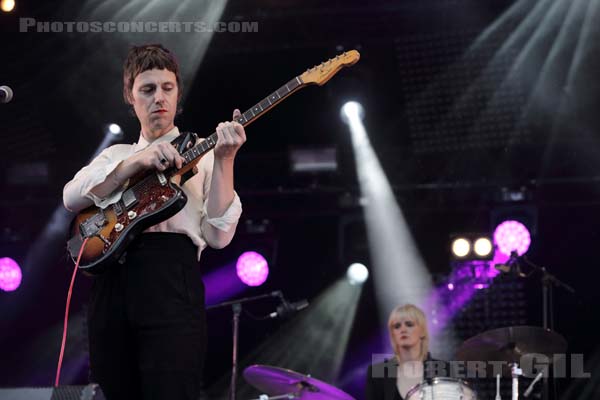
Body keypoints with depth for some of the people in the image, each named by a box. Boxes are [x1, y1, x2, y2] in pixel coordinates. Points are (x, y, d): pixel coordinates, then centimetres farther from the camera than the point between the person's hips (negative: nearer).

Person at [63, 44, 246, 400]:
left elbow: (218, 235, -1)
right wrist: (136, 162, -10)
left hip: (171, 279, -4)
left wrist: (224, 161, -11)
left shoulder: (202, 153, 12)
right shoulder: (115, 155, 22)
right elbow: (72, 198, 0)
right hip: (110, 284, 4)